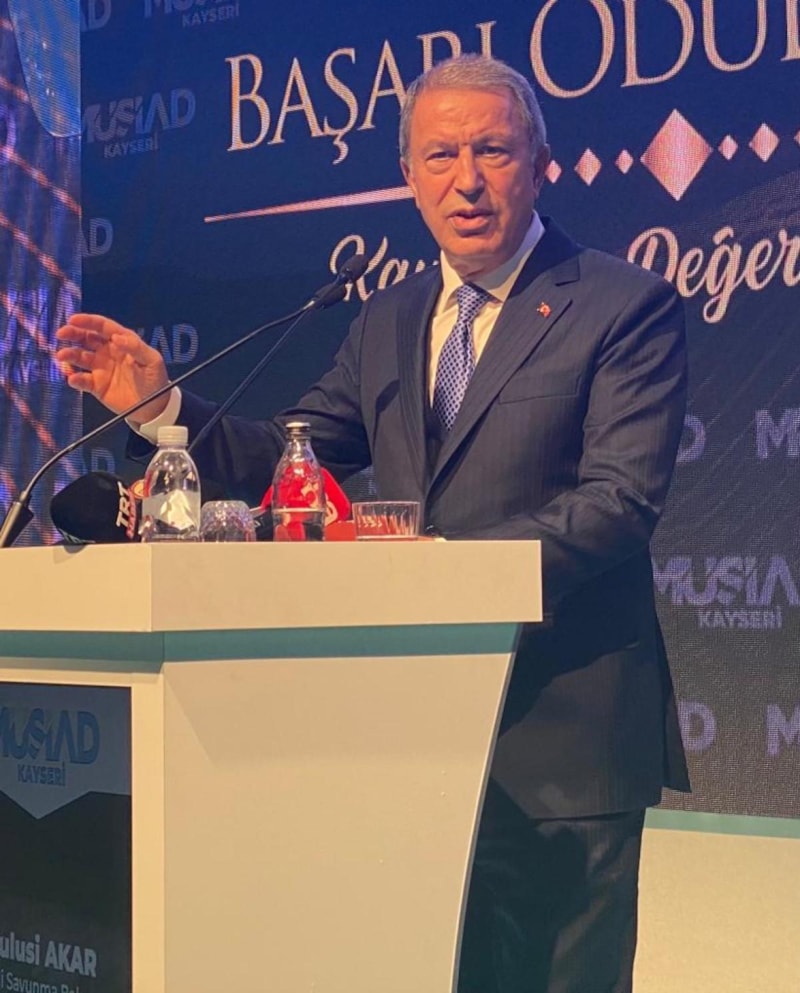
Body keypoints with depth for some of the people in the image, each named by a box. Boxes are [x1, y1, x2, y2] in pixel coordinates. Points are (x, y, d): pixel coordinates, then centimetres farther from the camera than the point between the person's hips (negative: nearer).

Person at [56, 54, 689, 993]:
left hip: (561, 734, -5)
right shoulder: (386, 321, 13)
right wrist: (161, 403, -4)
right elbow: (288, 457, 12)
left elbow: (621, 499, -17)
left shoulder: (627, 306, -7)